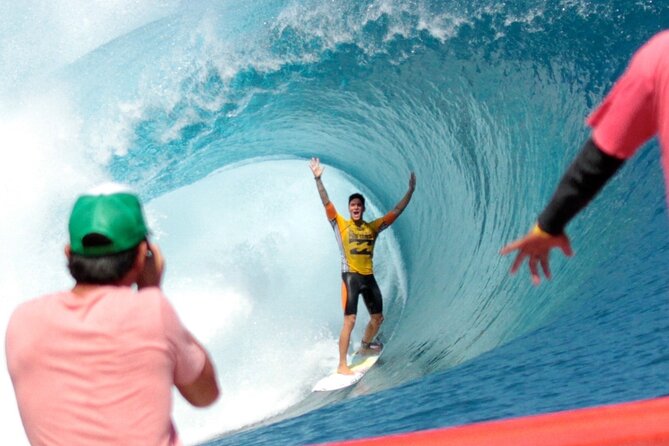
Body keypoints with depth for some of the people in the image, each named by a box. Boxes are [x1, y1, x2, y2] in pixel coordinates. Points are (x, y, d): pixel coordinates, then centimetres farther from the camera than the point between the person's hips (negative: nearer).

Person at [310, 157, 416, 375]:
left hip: (369, 277, 5)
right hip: (351, 276, -5)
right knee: (350, 320, -12)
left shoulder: (373, 227, 11)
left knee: (378, 318, 16)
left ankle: (365, 345, 44)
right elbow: (326, 203, -9)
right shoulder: (341, 224, 1)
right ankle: (342, 365, -9)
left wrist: (410, 191, 12)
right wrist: (318, 180, -18)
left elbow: (396, 212, 14)